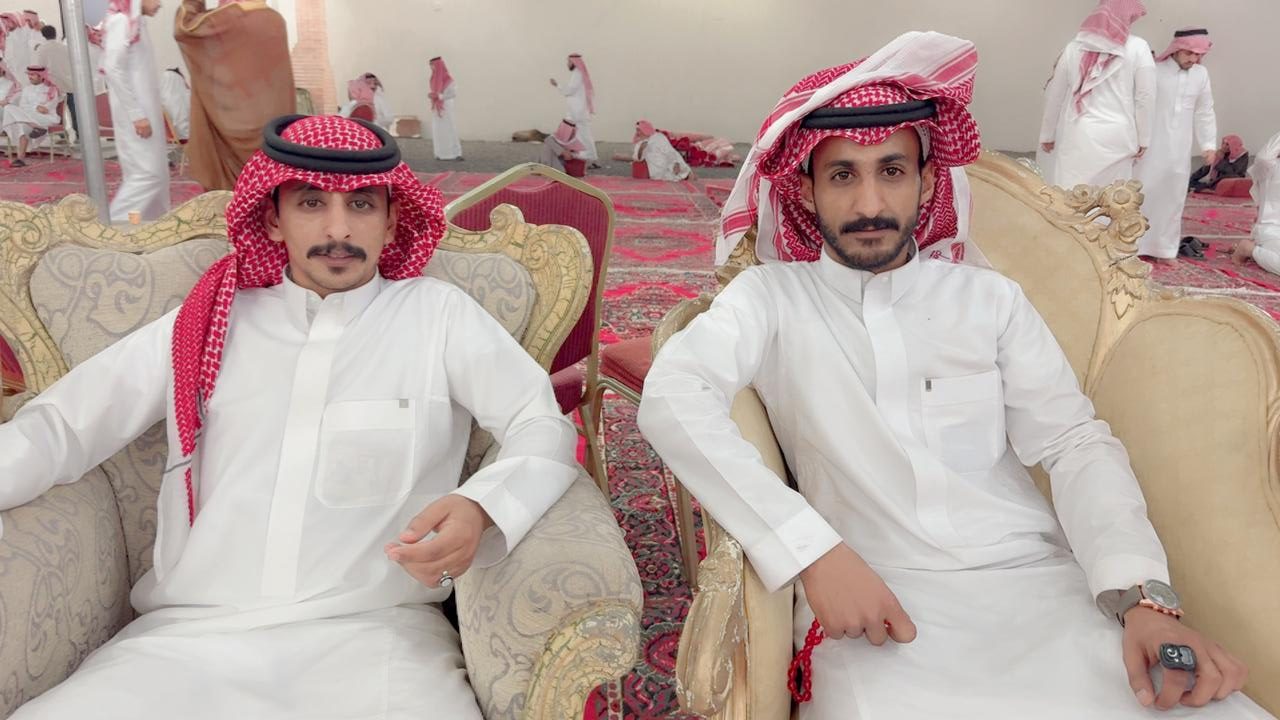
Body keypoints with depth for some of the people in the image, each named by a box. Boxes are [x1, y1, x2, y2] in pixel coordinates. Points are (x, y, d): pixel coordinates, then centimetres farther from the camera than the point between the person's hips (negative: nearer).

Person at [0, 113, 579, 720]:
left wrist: (480, 508, -20)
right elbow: (62, 425, 12)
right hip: (193, 634, 2)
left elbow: (544, 427, 1)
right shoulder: (206, 323, 13)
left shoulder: (440, 315, 6)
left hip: (374, 633, -2)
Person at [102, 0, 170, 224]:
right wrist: (136, 114, -21)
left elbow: (137, 71, 15)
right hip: (135, 112, -9)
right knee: (147, 173, -9)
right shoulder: (121, 20, -12)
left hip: (144, 109, 9)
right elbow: (114, 69, -20)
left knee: (157, 172, 10)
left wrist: (144, 112, 14)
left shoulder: (132, 22, 14)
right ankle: (115, 224, -3)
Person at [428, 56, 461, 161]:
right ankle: (441, 153, 7)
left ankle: (456, 153, -4)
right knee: (437, 131, 4)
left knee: (449, 129, -8)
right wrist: (431, 95, -3)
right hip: (436, 109, 7)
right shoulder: (434, 79, 10)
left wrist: (439, 96, -19)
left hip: (445, 108, -7)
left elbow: (454, 93, -15)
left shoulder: (448, 79, -12)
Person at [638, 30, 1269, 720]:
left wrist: (1141, 594, -12)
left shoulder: (990, 298, 13)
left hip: (1037, 583, 3)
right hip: (875, 607, -2)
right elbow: (672, 397, -12)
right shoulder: (771, 295, 5)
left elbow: (1076, 444, 7)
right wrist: (813, 551, -22)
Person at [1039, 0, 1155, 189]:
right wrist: (1142, 139, 9)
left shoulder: (1075, 46, 6)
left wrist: (1047, 134, 21)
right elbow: (1145, 97, -1)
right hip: (1116, 137, -1)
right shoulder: (1138, 48, -1)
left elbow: (1055, 94, 11)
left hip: (1076, 135, 2)